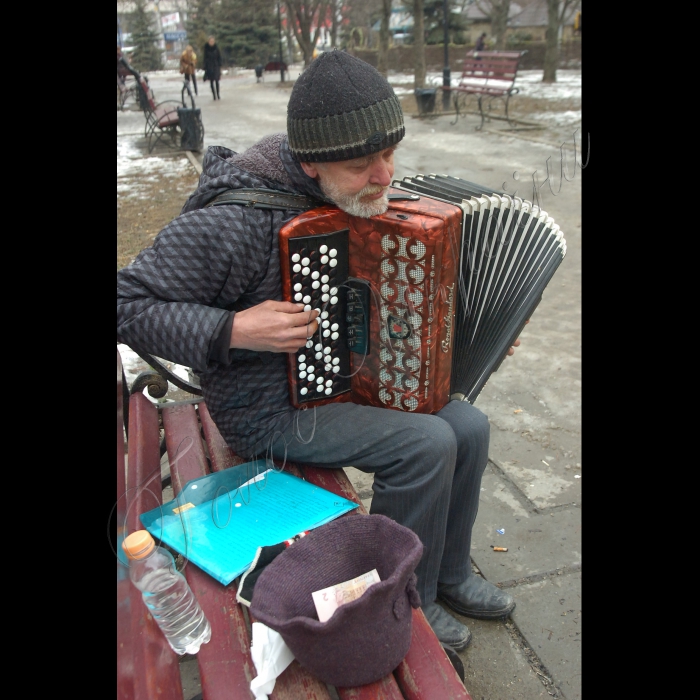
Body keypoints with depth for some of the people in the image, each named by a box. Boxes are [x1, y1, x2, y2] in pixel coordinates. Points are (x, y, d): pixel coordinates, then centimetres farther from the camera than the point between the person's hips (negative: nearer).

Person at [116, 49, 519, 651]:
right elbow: (127, 304, -22)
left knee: (470, 427, -2)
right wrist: (235, 330, -32)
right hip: (270, 408, -7)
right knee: (425, 444, -21)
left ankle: (450, 573, 21)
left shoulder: (358, 193, -2)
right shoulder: (239, 218, -27)